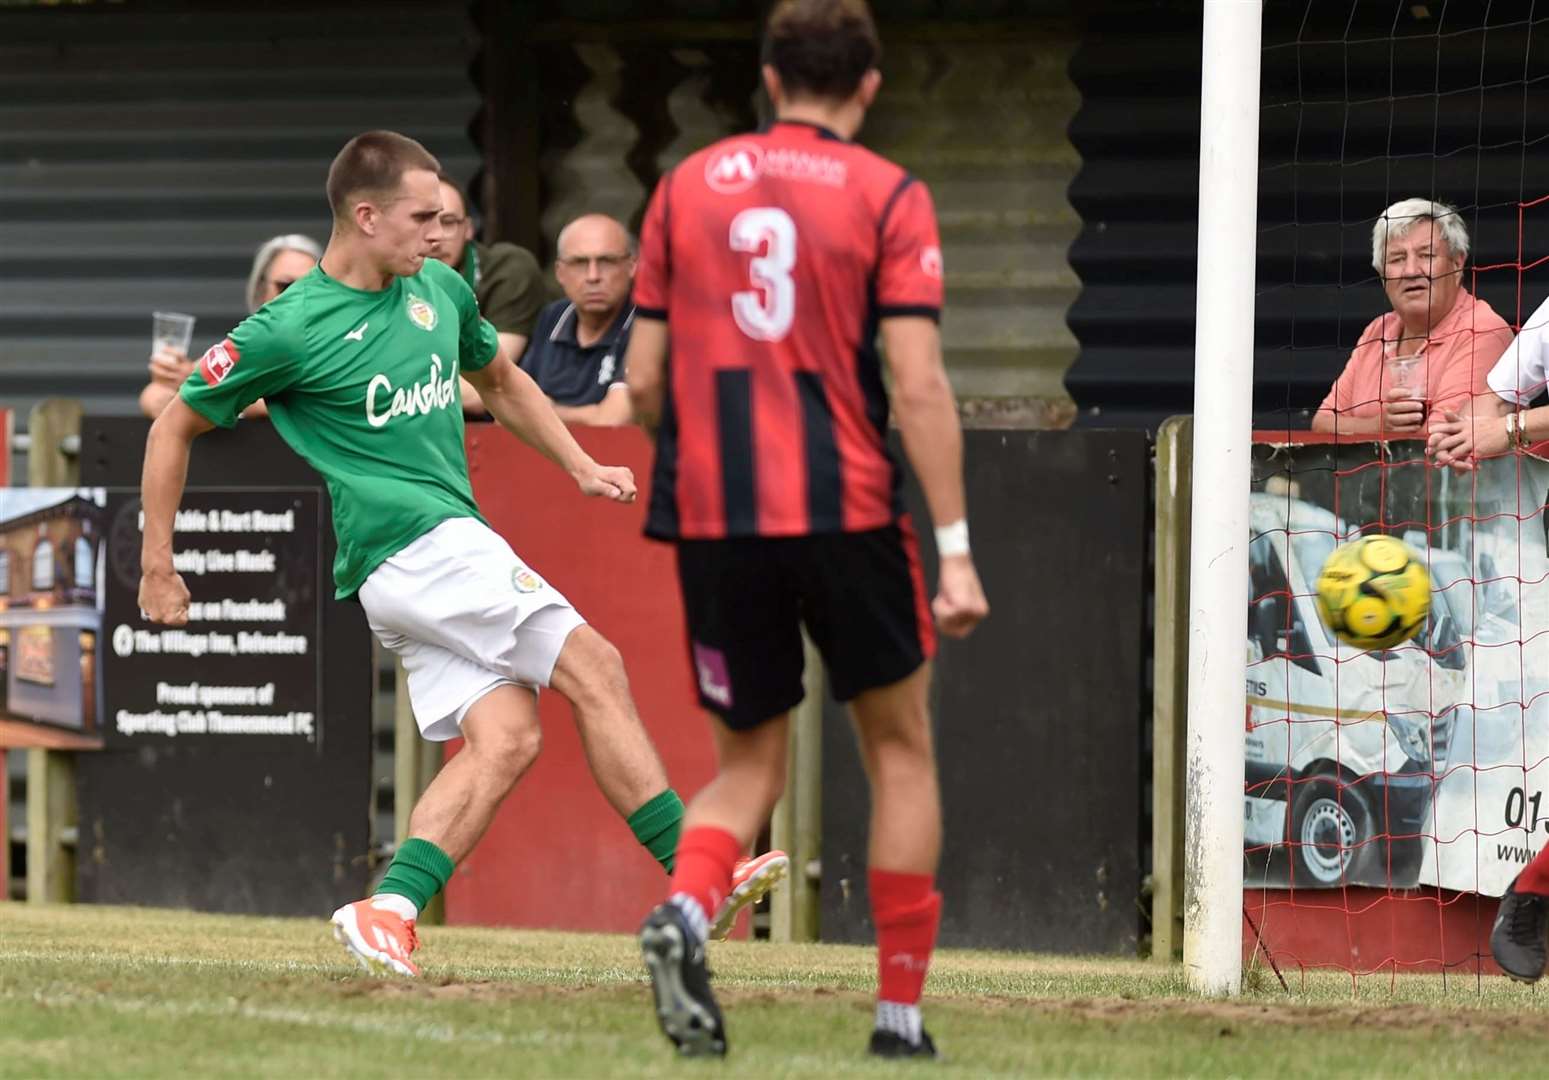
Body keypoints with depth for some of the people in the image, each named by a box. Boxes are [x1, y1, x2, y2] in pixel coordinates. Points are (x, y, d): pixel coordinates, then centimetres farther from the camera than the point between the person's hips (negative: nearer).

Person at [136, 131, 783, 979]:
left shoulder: (439, 290, 11)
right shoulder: (288, 330, -9)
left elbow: (501, 381, 30)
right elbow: (176, 427, 2)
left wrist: (580, 466, 20)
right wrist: (158, 567, 2)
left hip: (452, 548, 8)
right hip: (413, 548, -8)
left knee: (504, 737, -6)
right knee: (593, 668, -13)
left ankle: (388, 911, -9)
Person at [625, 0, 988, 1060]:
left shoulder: (688, 186, 8)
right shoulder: (888, 196, -1)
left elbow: (643, 381, 8)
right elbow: (918, 386, -9)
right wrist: (956, 551, -9)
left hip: (712, 520, 3)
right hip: (845, 512, -3)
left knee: (750, 762, 13)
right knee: (900, 747, 14)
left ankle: (687, 910, -18)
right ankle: (902, 1009, 11)